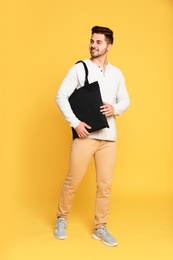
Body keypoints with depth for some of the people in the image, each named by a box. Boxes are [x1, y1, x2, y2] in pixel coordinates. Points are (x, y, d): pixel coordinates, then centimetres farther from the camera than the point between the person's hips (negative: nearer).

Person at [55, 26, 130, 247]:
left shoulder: (117, 73, 12)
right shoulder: (79, 68, -1)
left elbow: (125, 100, 18)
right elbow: (61, 96, -5)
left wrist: (115, 109, -5)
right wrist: (75, 123, -14)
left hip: (109, 137, 4)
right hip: (85, 135, -4)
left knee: (105, 184, 7)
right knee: (73, 181, 2)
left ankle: (100, 228, 22)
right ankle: (61, 220, 26)